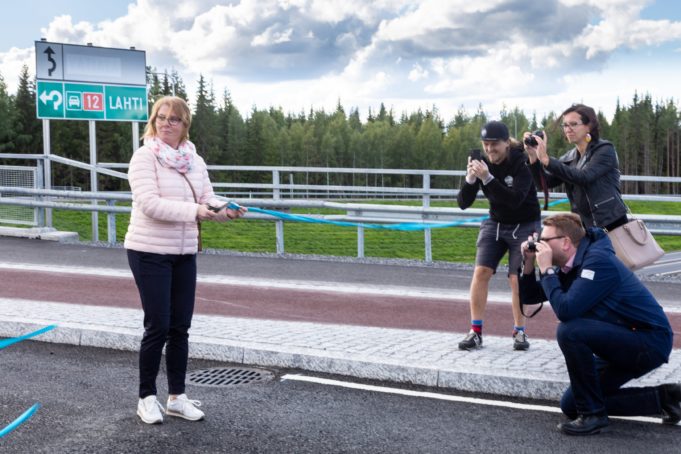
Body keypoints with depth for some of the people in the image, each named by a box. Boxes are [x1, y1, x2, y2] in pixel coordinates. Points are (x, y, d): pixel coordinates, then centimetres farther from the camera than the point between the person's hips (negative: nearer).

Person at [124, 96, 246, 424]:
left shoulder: (195, 161, 8)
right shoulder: (144, 157, -10)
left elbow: (207, 201, 3)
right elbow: (149, 203, -22)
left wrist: (225, 212, -19)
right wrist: (194, 211, -32)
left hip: (184, 253, 6)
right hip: (150, 252, -5)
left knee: (180, 327, 9)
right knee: (158, 327, -2)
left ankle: (177, 397, 21)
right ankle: (147, 398, 13)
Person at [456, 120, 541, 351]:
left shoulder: (522, 163, -19)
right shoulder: (482, 163, -6)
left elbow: (515, 200, -33)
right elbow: (463, 203, -9)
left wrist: (488, 178, -41)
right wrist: (470, 179, -28)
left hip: (524, 226, -4)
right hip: (495, 224, 4)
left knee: (517, 278, -9)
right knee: (481, 272, -9)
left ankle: (519, 332, 8)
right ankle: (475, 332, -6)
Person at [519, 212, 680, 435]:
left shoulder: (598, 261, -22)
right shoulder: (570, 266, 6)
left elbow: (565, 310, -33)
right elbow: (529, 296, 11)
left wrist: (547, 269, -22)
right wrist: (529, 264, -4)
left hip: (650, 342, -10)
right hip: (626, 343, 10)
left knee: (569, 331, -29)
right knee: (571, 405, 9)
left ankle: (593, 414, -15)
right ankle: (660, 399, 14)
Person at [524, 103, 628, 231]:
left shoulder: (605, 150, -7)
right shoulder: (569, 158, 12)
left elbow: (583, 177, -23)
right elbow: (544, 183, 2)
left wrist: (546, 159, -28)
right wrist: (533, 156, -13)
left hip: (612, 224, -6)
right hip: (585, 227, 6)